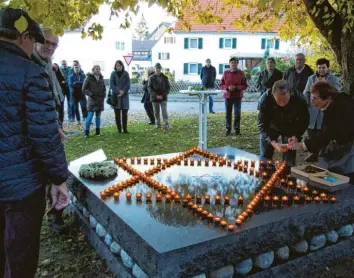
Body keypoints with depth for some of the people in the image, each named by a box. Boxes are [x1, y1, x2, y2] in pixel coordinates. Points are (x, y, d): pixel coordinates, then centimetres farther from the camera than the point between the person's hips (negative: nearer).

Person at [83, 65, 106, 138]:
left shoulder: (101, 78, 10)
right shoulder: (89, 78, -5)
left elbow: (104, 88, 21)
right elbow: (84, 89, -6)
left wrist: (103, 95, 4)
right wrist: (91, 94, -16)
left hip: (100, 100, 5)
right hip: (92, 100, -5)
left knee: (98, 116, 11)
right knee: (90, 116, -8)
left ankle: (98, 132, 20)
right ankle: (86, 133, -1)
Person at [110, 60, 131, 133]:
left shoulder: (126, 73, 5)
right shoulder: (113, 74, 5)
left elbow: (128, 84, -1)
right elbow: (112, 84, -2)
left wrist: (123, 91, -15)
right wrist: (118, 91, -14)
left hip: (124, 95, 0)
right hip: (116, 95, 0)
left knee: (124, 113, -1)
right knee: (117, 113, 1)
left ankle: (125, 128, 4)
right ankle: (119, 128, 7)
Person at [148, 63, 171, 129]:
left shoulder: (165, 77, 3)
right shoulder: (151, 78, 2)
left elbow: (168, 87, 4)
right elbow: (149, 88, -2)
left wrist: (163, 95, -10)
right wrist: (155, 95, -14)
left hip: (163, 97, -1)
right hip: (154, 98, 1)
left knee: (164, 111, -8)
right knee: (156, 112, 7)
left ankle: (166, 124, -6)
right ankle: (158, 124, 16)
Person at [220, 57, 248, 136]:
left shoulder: (241, 73, -1)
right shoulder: (225, 73, 3)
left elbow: (245, 85, -1)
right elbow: (221, 85, 6)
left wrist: (236, 87, -16)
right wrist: (227, 88, -13)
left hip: (237, 96, -1)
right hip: (227, 96, 2)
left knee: (237, 113, 0)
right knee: (228, 113, 7)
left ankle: (237, 129, 12)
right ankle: (228, 129, 19)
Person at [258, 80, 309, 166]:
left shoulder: (299, 101, -32)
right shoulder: (265, 99, -34)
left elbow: (304, 122, -15)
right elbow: (262, 124, -29)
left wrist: (296, 136, -33)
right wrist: (274, 143, -42)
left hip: (290, 128, 0)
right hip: (270, 127, 0)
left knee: (289, 161, 1)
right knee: (265, 158, 5)